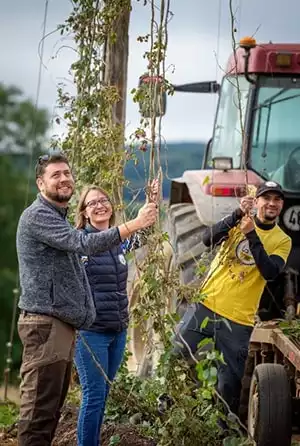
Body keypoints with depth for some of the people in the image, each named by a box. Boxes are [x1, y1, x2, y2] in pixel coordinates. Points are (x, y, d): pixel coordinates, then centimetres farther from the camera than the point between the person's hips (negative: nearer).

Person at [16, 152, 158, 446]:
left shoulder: (58, 217, 22)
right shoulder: (37, 216, -11)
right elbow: (82, 243, -23)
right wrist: (136, 224, -25)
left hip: (62, 322, 10)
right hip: (45, 323, -10)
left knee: (53, 405, 11)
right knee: (39, 407, -11)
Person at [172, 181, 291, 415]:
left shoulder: (282, 241, 3)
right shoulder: (238, 222, 4)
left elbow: (270, 272, -15)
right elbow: (208, 239, -14)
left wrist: (252, 235, -21)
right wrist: (238, 214, -25)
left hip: (238, 320, -1)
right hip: (205, 306, 1)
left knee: (230, 380, 4)